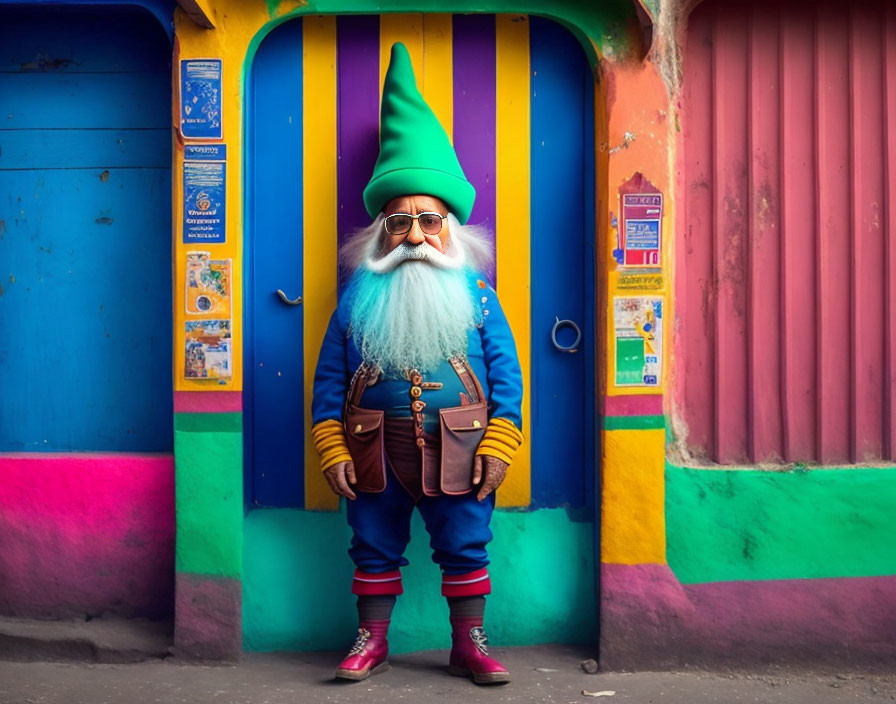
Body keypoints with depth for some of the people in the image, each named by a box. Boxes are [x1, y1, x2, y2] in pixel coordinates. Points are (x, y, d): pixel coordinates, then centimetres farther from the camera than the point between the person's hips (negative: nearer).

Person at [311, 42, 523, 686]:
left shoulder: (475, 293, 2)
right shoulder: (359, 295, 4)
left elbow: (505, 373, 0)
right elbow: (330, 376, 4)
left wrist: (498, 445, -9)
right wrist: (331, 449, -3)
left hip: (456, 450, -1)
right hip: (374, 452, 1)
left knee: (464, 547, 8)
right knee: (375, 548, 11)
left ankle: (469, 644, 23)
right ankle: (372, 641, 27)